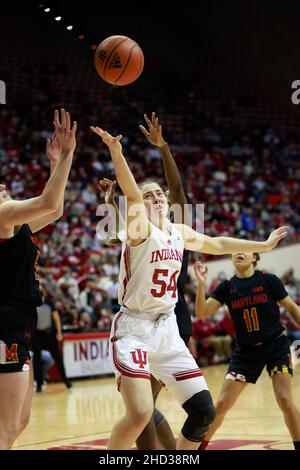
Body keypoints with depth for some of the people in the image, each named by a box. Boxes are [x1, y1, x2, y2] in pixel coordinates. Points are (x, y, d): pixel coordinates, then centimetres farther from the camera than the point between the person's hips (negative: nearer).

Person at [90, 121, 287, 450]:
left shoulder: (179, 232, 11)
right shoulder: (139, 228, -9)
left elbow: (217, 244, 27)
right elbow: (131, 193, -28)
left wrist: (263, 245, 33)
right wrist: (116, 152, -46)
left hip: (167, 329, 7)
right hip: (133, 328, -7)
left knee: (203, 411, 1)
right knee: (141, 413, -22)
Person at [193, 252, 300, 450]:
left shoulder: (268, 280, -8)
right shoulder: (227, 287, -2)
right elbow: (202, 313, -12)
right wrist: (201, 284, -26)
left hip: (276, 345, -2)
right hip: (246, 350, 2)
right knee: (222, 404, 1)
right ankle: (201, 445, 18)